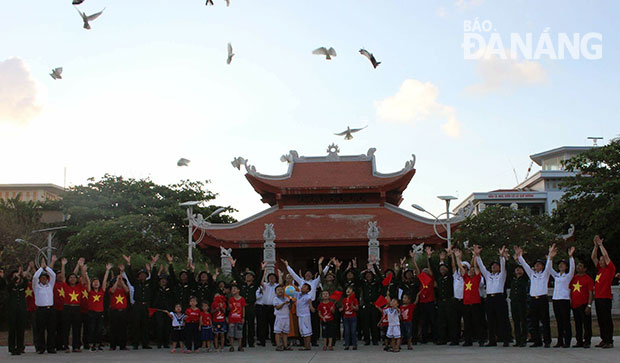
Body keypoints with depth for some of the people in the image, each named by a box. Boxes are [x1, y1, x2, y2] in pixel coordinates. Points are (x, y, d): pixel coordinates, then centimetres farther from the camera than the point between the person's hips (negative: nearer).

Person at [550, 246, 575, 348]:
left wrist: (570, 256, -21)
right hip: (555, 300, 6)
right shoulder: (556, 276, 18)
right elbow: (550, 269, 18)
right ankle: (560, 341, 10)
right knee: (559, 322, 7)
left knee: (566, 322, -6)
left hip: (564, 300, -6)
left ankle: (567, 342, -5)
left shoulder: (568, 275, 3)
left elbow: (572, 268, -11)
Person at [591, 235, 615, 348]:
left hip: (606, 298, -8)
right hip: (598, 297, 8)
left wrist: (600, 244, -4)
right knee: (601, 320, 9)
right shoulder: (600, 269, 17)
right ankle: (604, 340, 15)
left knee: (607, 320, -7)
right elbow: (593, 257, 17)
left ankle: (609, 341, -5)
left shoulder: (610, 269, -2)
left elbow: (606, 255, -11)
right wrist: (596, 245, 9)